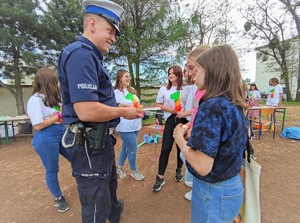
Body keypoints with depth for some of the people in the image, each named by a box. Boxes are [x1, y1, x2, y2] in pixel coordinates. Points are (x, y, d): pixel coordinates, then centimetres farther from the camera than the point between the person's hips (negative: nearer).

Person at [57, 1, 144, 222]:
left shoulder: (91, 56, 12)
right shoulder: (81, 54, -20)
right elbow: (86, 111, -30)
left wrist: (122, 108, 9)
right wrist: (123, 112, -16)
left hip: (101, 139, 11)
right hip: (91, 143, -11)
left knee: (109, 185, 34)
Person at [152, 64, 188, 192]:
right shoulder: (164, 89, 4)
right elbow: (158, 105, 5)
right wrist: (169, 109, -11)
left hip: (184, 120, 1)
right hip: (171, 120, 0)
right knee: (165, 148, -3)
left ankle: (179, 170, 36)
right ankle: (160, 177, 8)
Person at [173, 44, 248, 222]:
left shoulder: (211, 107, -28)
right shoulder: (235, 105, -1)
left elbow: (203, 167, -29)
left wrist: (180, 139, -14)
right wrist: (194, 134, 5)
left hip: (213, 192, -7)